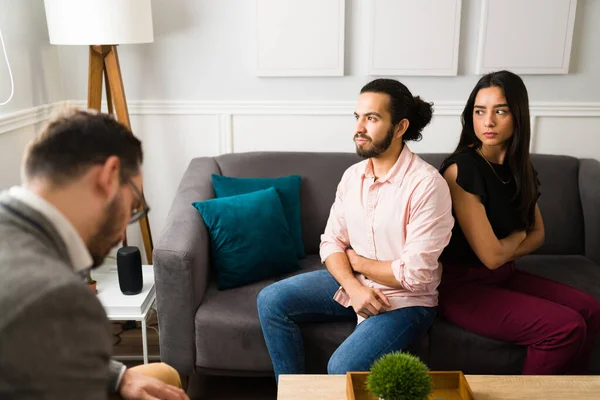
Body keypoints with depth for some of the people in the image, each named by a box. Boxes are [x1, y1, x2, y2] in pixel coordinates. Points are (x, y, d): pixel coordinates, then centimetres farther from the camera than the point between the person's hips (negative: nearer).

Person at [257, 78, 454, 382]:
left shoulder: (427, 184, -22)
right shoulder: (352, 175, 1)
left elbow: (414, 274, -24)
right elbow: (331, 242, 1)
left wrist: (356, 260, -9)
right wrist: (353, 286, -18)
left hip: (404, 300, -7)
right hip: (352, 282, 7)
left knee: (343, 368, -27)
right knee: (271, 301, -5)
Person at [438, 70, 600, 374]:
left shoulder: (519, 168, 3)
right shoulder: (461, 169, -21)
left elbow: (537, 234, 13)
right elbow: (490, 255, -22)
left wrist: (505, 252, -7)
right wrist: (518, 234, 0)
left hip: (502, 276, 8)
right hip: (461, 285, -8)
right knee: (566, 327, -16)